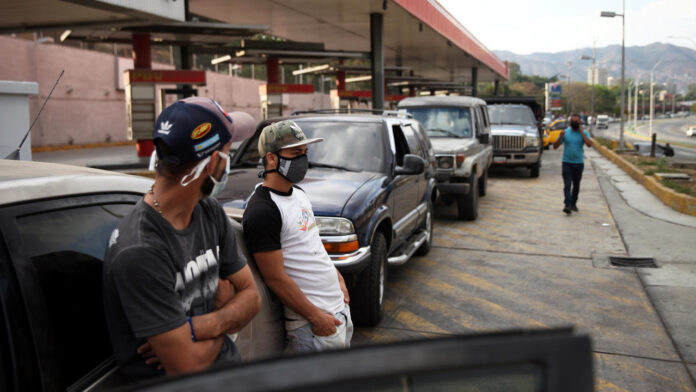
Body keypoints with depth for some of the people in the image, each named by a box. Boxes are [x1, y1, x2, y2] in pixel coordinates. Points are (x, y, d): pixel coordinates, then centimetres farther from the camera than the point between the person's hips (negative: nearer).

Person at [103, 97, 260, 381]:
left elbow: (251, 295, 5)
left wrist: (200, 327, -12)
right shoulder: (139, 251, -24)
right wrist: (223, 326, -4)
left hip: (229, 367, 8)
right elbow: (187, 367, -22)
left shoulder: (211, 212, 0)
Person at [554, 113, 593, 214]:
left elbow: (589, 144, -17)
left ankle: (573, 203, 26)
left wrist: (582, 132, -15)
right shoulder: (565, 132, 2)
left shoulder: (584, 133, 1)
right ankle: (567, 205, -19)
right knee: (567, 185, -11)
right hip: (567, 163, -1)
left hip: (579, 163, 1)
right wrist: (560, 137, -17)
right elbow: (555, 146, 0)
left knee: (576, 185, 12)